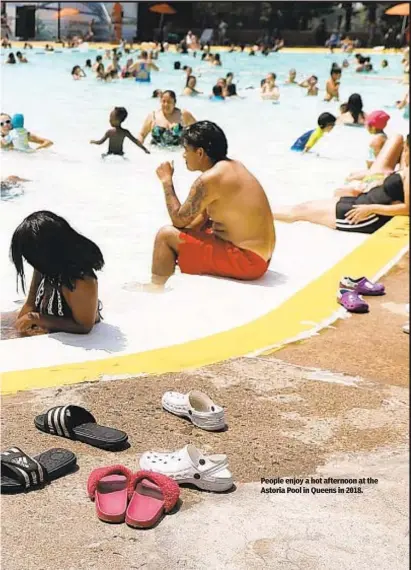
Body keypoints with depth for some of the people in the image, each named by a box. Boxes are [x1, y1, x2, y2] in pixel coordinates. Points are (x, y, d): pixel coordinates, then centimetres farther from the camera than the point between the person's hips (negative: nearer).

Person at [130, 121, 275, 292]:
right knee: (193, 226, 26)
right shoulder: (232, 166, 8)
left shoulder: (209, 179, -20)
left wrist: (166, 180, -2)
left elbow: (179, 219, -11)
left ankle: (156, 286, 10)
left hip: (245, 260, -10)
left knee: (166, 234, -8)